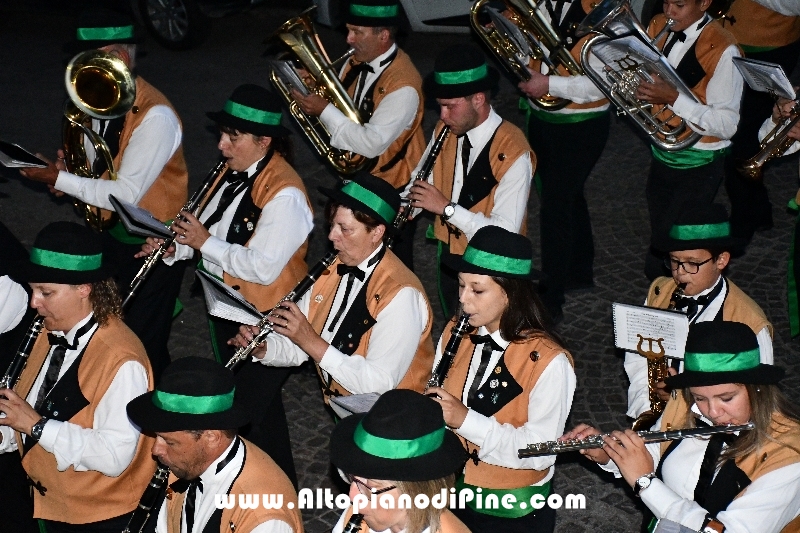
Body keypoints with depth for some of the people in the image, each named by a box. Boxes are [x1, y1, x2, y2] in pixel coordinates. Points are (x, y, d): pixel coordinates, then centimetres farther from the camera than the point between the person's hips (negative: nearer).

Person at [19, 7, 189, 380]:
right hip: (111, 234, 8)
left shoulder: (155, 116, -24)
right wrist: (69, 168, -10)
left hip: (151, 245, -8)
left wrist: (60, 179, -25)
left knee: (141, 346, -3)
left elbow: (126, 194, -28)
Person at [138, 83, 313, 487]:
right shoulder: (234, 173, 3)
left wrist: (204, 242, -25)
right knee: (237, 396, 23)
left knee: (251, 412, -2)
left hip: (261, 323, -10)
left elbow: (263, 267, -31)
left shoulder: (284, 194, -25)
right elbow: (213, 229, 13)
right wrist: (176, 246, -6)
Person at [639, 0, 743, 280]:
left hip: (697, 167, -7)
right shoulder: (658, 28, 1)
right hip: (661, 156, 7)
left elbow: (726, 126, -22)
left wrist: (674, 99, -31)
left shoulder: (722, 51, -20)